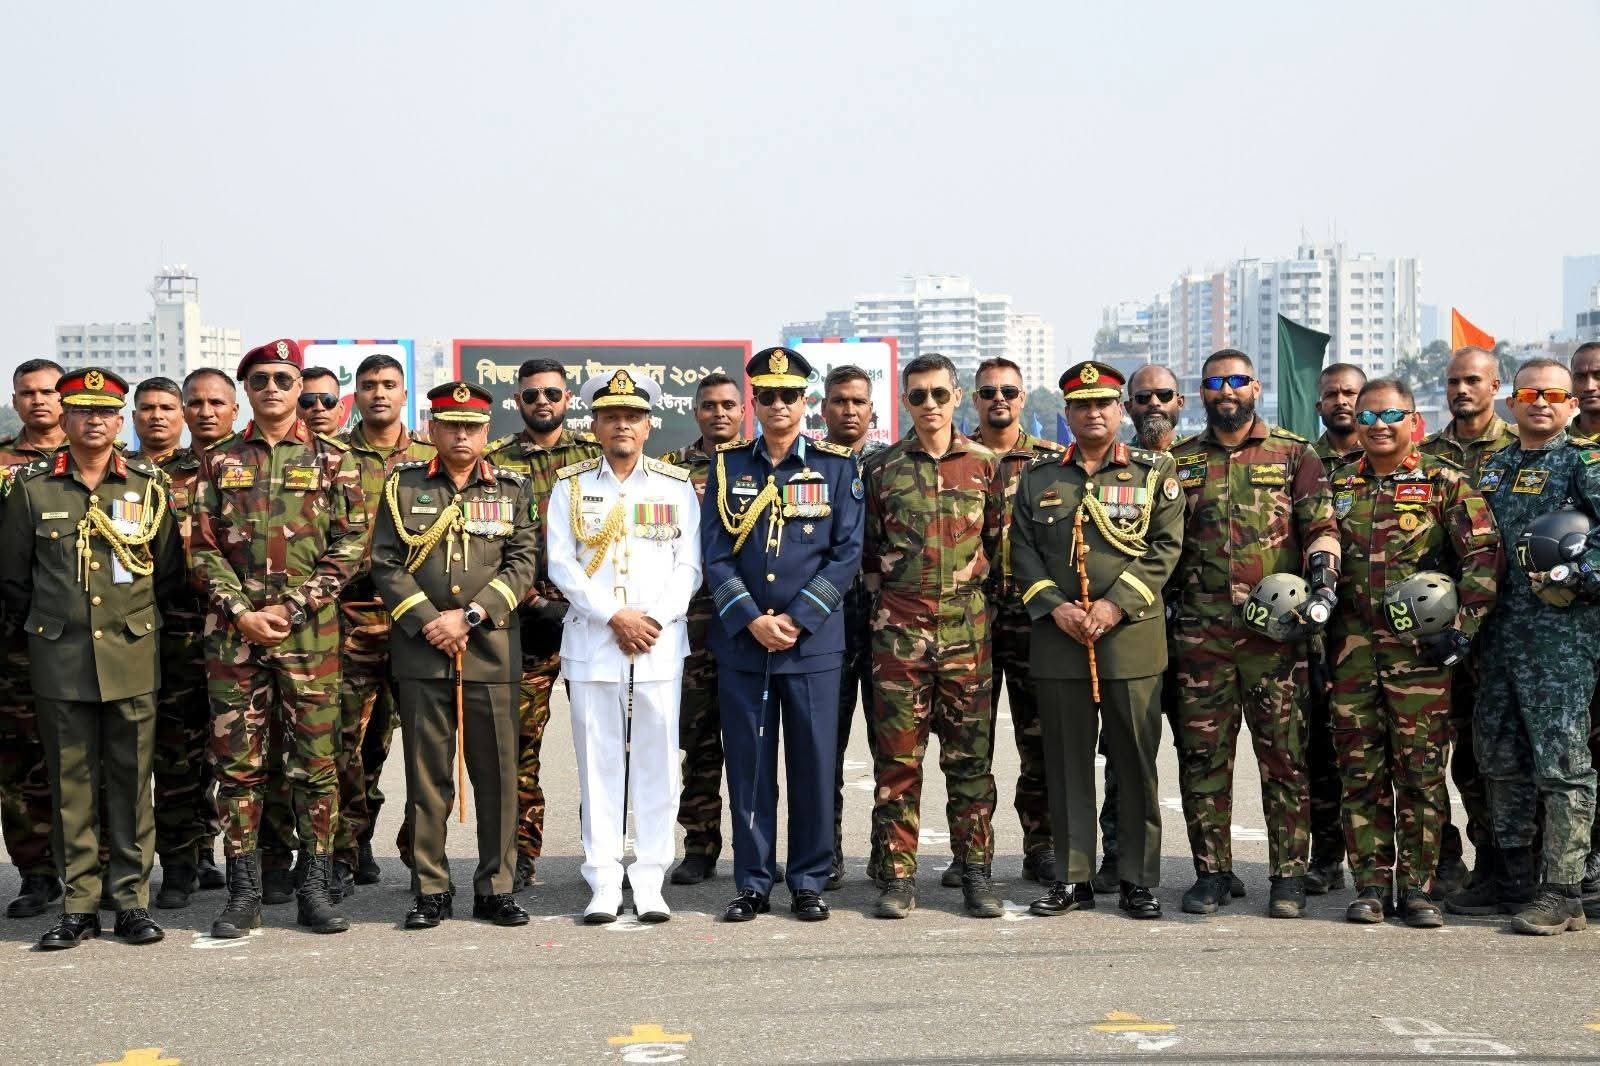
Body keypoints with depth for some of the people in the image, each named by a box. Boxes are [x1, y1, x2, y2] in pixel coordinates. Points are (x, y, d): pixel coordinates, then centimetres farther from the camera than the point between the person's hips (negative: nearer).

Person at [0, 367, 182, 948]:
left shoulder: (147, 484, 4)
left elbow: (169, 568, 10)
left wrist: (136, 617, 9)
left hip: (132, 654, 0)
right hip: (60, 658, 0)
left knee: (131, 778, 3)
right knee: (71, 780, 4)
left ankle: (132, 899, 10)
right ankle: (79, 904, 11)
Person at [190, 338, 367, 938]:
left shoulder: (332, 460, 4)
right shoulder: (219, 461, 9)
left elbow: (350, 547, -2)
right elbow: (203, 548, 5)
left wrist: (290, 608, -10)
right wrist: (241, 611, -9)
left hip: (310, 633, -1)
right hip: (234, 633, 2)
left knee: (315, 762, 2)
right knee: (237, 764, 4)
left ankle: (315, 889, 11)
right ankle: (244, 893, 13)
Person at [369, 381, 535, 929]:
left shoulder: (512, 489, 9)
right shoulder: (402, 484, 7)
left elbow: (523, 563, 1)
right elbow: (385, 564, 2)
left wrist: (470, 616, -11)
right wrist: (428, 623, -9)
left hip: (492, 650, 1)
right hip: (419, 651, 0)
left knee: (496, 772, 3)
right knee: (426, 774, 4)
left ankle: (495, 888, 12)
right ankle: (430, 889, 12)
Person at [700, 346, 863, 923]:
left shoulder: (836, 466, 3)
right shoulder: (728, 466, 7)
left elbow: (848, 553, -2)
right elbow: (714, 554, 2)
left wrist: (797, 620, -11)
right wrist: (752, 620, -11)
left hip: (813, 642, -1)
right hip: (741, 643, 1)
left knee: (813, 764, 4)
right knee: (748, 765, 5)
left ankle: (809, 882, 15)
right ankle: (752, 884, 15)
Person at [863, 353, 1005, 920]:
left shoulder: (985, 464, 6)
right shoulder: (882, 467, 5)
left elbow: (999, 540, 12)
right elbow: (866, 548, 12)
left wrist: (976, 584, 7)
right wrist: (886, 590, 6)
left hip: (967, 630, 0)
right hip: (899, 631, 0)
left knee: (970, 756, 4)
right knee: (897, 756, 1)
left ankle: (976, 873, 12)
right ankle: (898, 877, 8)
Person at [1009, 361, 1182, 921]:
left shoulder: (1155, 470, 6)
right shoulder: (1037, 476, 12)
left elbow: (1165, 546, -2)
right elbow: (1023, 550, 7)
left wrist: (1115, 605, -13)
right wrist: (1055, 606, -8)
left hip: (1132, 637, -2)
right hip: (1057, 638, 2)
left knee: (1135, 761, 2)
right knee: (1066, 762, 6)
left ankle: (1138, 879, 12)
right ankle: (1072, 877, 14)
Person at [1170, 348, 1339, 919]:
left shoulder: (1294, 455, 7)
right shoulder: (1179, 460, 14)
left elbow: (1321, 527, 2)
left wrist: (1322, 574, -16)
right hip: (1200, 630, 2)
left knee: (1285, 753, -1)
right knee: (1202, 754, 4)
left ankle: (1289, 875, 8)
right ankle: (1212, 872, 14)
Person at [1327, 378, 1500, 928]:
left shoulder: (1445, 482, 2)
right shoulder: (1337, 485, 13)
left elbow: (1483, 554, -4)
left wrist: (1462, 626, -11)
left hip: (1421, 648, -3)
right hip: (1353, 648, 3)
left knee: (1421, 767, 0)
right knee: (1360, 767, 4)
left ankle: (1416, 886, 8)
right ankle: (1370, 883, 12)